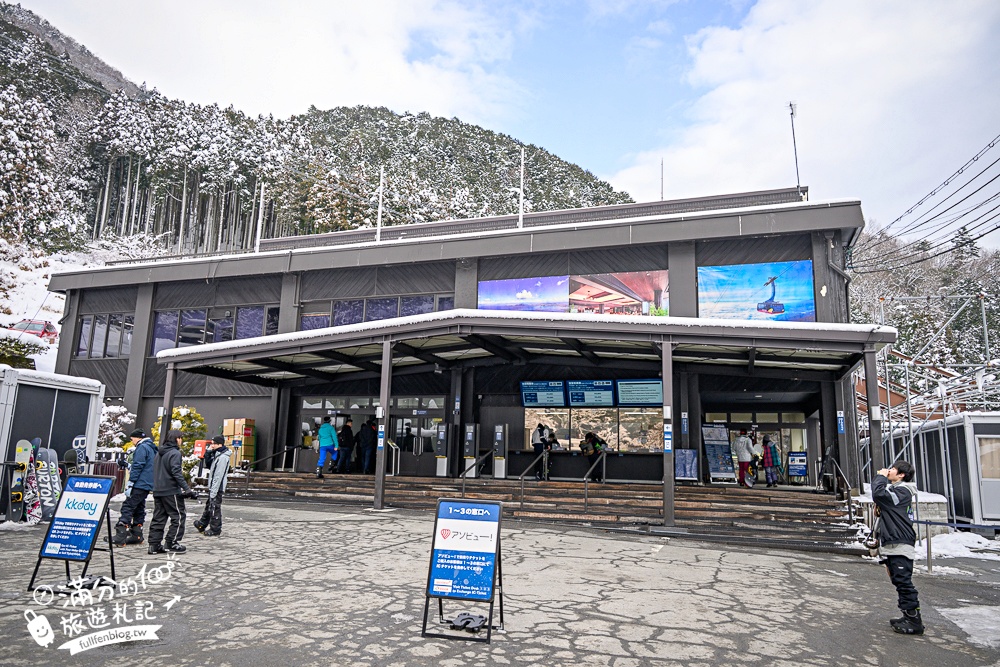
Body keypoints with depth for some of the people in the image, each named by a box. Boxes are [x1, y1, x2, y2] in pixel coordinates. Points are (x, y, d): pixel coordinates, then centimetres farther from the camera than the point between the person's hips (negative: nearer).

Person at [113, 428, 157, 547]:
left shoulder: (142, 448, -9)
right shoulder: (151, 448, 21)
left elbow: (137, 467, -17)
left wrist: (130, 484, -17)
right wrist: (130, 467, 23)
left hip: (139, 485, -10)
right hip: (147, 486, 10)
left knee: (127, 507, -11)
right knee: (139, 509, 13)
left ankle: (120, 537, -16)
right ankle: (136, 536, 16)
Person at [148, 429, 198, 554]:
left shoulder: (159, 453, 15)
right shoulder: (175, 453, -12)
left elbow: (157, 472, 20)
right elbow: (176, 473, -20)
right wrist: (187, 489, -21)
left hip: (157, 491, 8)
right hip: (171, 491, -8)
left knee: (158, 517, 11)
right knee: (179, 516, 1)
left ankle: (154, 544, 11)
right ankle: (172, 543, 0)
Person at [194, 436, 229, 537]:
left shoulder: (223, 457, -21)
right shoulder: (216, 454, 12)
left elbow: (219, 476, -23)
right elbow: (208, 464, 19)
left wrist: (213, 492, -23)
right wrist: (208, 452, 7)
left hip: (217, 488, -10)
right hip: (213, 487, 10)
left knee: (214, 509, -1)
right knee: (208, 507, 22)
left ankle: (215, 531, 9)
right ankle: (201, 525, 37)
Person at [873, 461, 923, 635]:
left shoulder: (902, 491, -12)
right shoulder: (893, 489, 20)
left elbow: (878, 494, -24)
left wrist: (880, 477, -11)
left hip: (900, 546, -10)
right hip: (891, 545, 10)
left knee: (903, 581, -9)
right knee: (899, 582, 14)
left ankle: (914, 621, -5)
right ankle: (908, 617, 21)